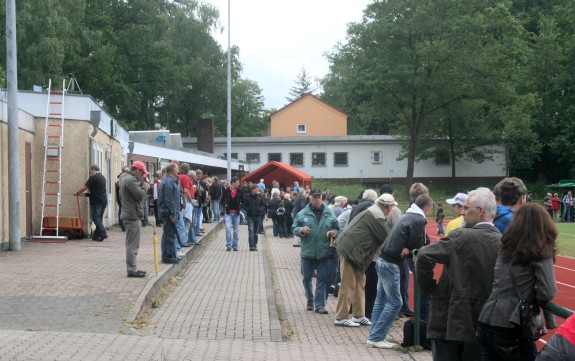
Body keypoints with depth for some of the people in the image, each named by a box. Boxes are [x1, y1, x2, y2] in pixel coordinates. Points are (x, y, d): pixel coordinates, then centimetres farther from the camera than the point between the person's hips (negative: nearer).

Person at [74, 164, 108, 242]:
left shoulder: (93, 177, -10)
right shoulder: (102, 177, 16)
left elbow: (84, 187, -7)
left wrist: (77, 193, 8)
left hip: (96, 201, -8)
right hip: (104, 201, 8)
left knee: (95, 218, -4)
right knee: (99, 218, 11)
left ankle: (103, 233, -13)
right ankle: (96, 235, 13)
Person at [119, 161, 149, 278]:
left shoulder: (128, 178, 19)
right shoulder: (131, 180, -15)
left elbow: (138, 194, 18)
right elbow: (140, 195, -21)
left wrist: (142, 184, 4)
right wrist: (145, 186, -3)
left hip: (131, 215, 11)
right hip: (133, 216, -11)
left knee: (132, 244, 15)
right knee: (132, 245, -7)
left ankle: (132, 268, 20)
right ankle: (132, 269, -4)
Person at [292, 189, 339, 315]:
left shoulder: (329, 214, 4)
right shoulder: (302, 214, 1)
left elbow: (337, 228, 13)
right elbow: (294, 228, 3)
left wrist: (334, 233, -9)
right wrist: (301, 230, -17)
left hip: (324, 253, 0)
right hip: (307, 252, 0)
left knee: (323, 279, 0)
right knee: (306, 278, 10)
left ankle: (320, 305, 6)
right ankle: (310, 301, 29)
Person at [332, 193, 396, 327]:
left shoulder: (374, 211, 13)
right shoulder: (377, 215, -17)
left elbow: (382, 235, 20)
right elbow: (387, 237, -13)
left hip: (355, 250, 10)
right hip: (349, 249, -10)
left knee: (360, 282, 13)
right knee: (348, 284, -5)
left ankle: (359, 315, 19)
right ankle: (341, 317, 1)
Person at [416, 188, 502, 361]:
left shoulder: (461, 236, -11)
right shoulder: (503, 243, 1)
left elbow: (424, 256, -17)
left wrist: (429, 287, -4)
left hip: (449, 320, -4)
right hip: (482, 323, 4)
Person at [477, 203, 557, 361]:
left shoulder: (506, 247, 8)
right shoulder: (541, 251, -8)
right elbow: (547, 292, -14)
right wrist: (530, 301, 4)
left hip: (486, 323, 6)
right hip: (512, 329, -5)